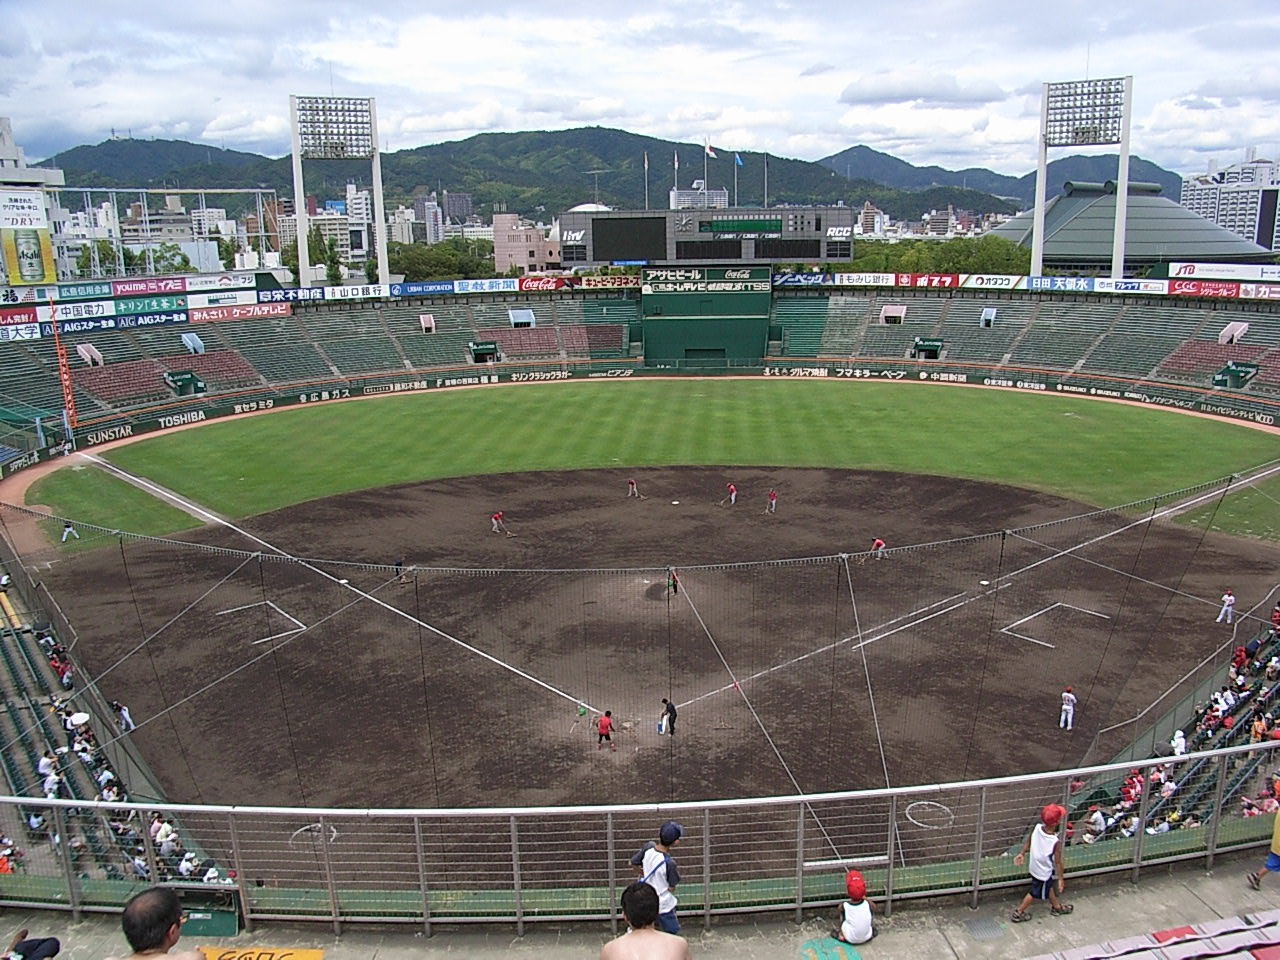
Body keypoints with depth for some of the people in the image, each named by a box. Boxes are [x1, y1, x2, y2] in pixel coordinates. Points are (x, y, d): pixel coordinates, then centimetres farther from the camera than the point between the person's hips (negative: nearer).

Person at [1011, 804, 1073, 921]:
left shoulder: (1037, 828, -19)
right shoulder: (1055, 842, -35)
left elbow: (1028, 842, -2)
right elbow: (1058, 863, -22)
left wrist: (1022, 853, 13)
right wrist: (1061, 879, -8)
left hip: (1035, 867, 6)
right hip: (1043, 872, -6)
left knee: (1049, 886, 30)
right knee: (1035, 893, 17)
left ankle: (1057, 906, 53)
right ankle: (1018, 913, 31)